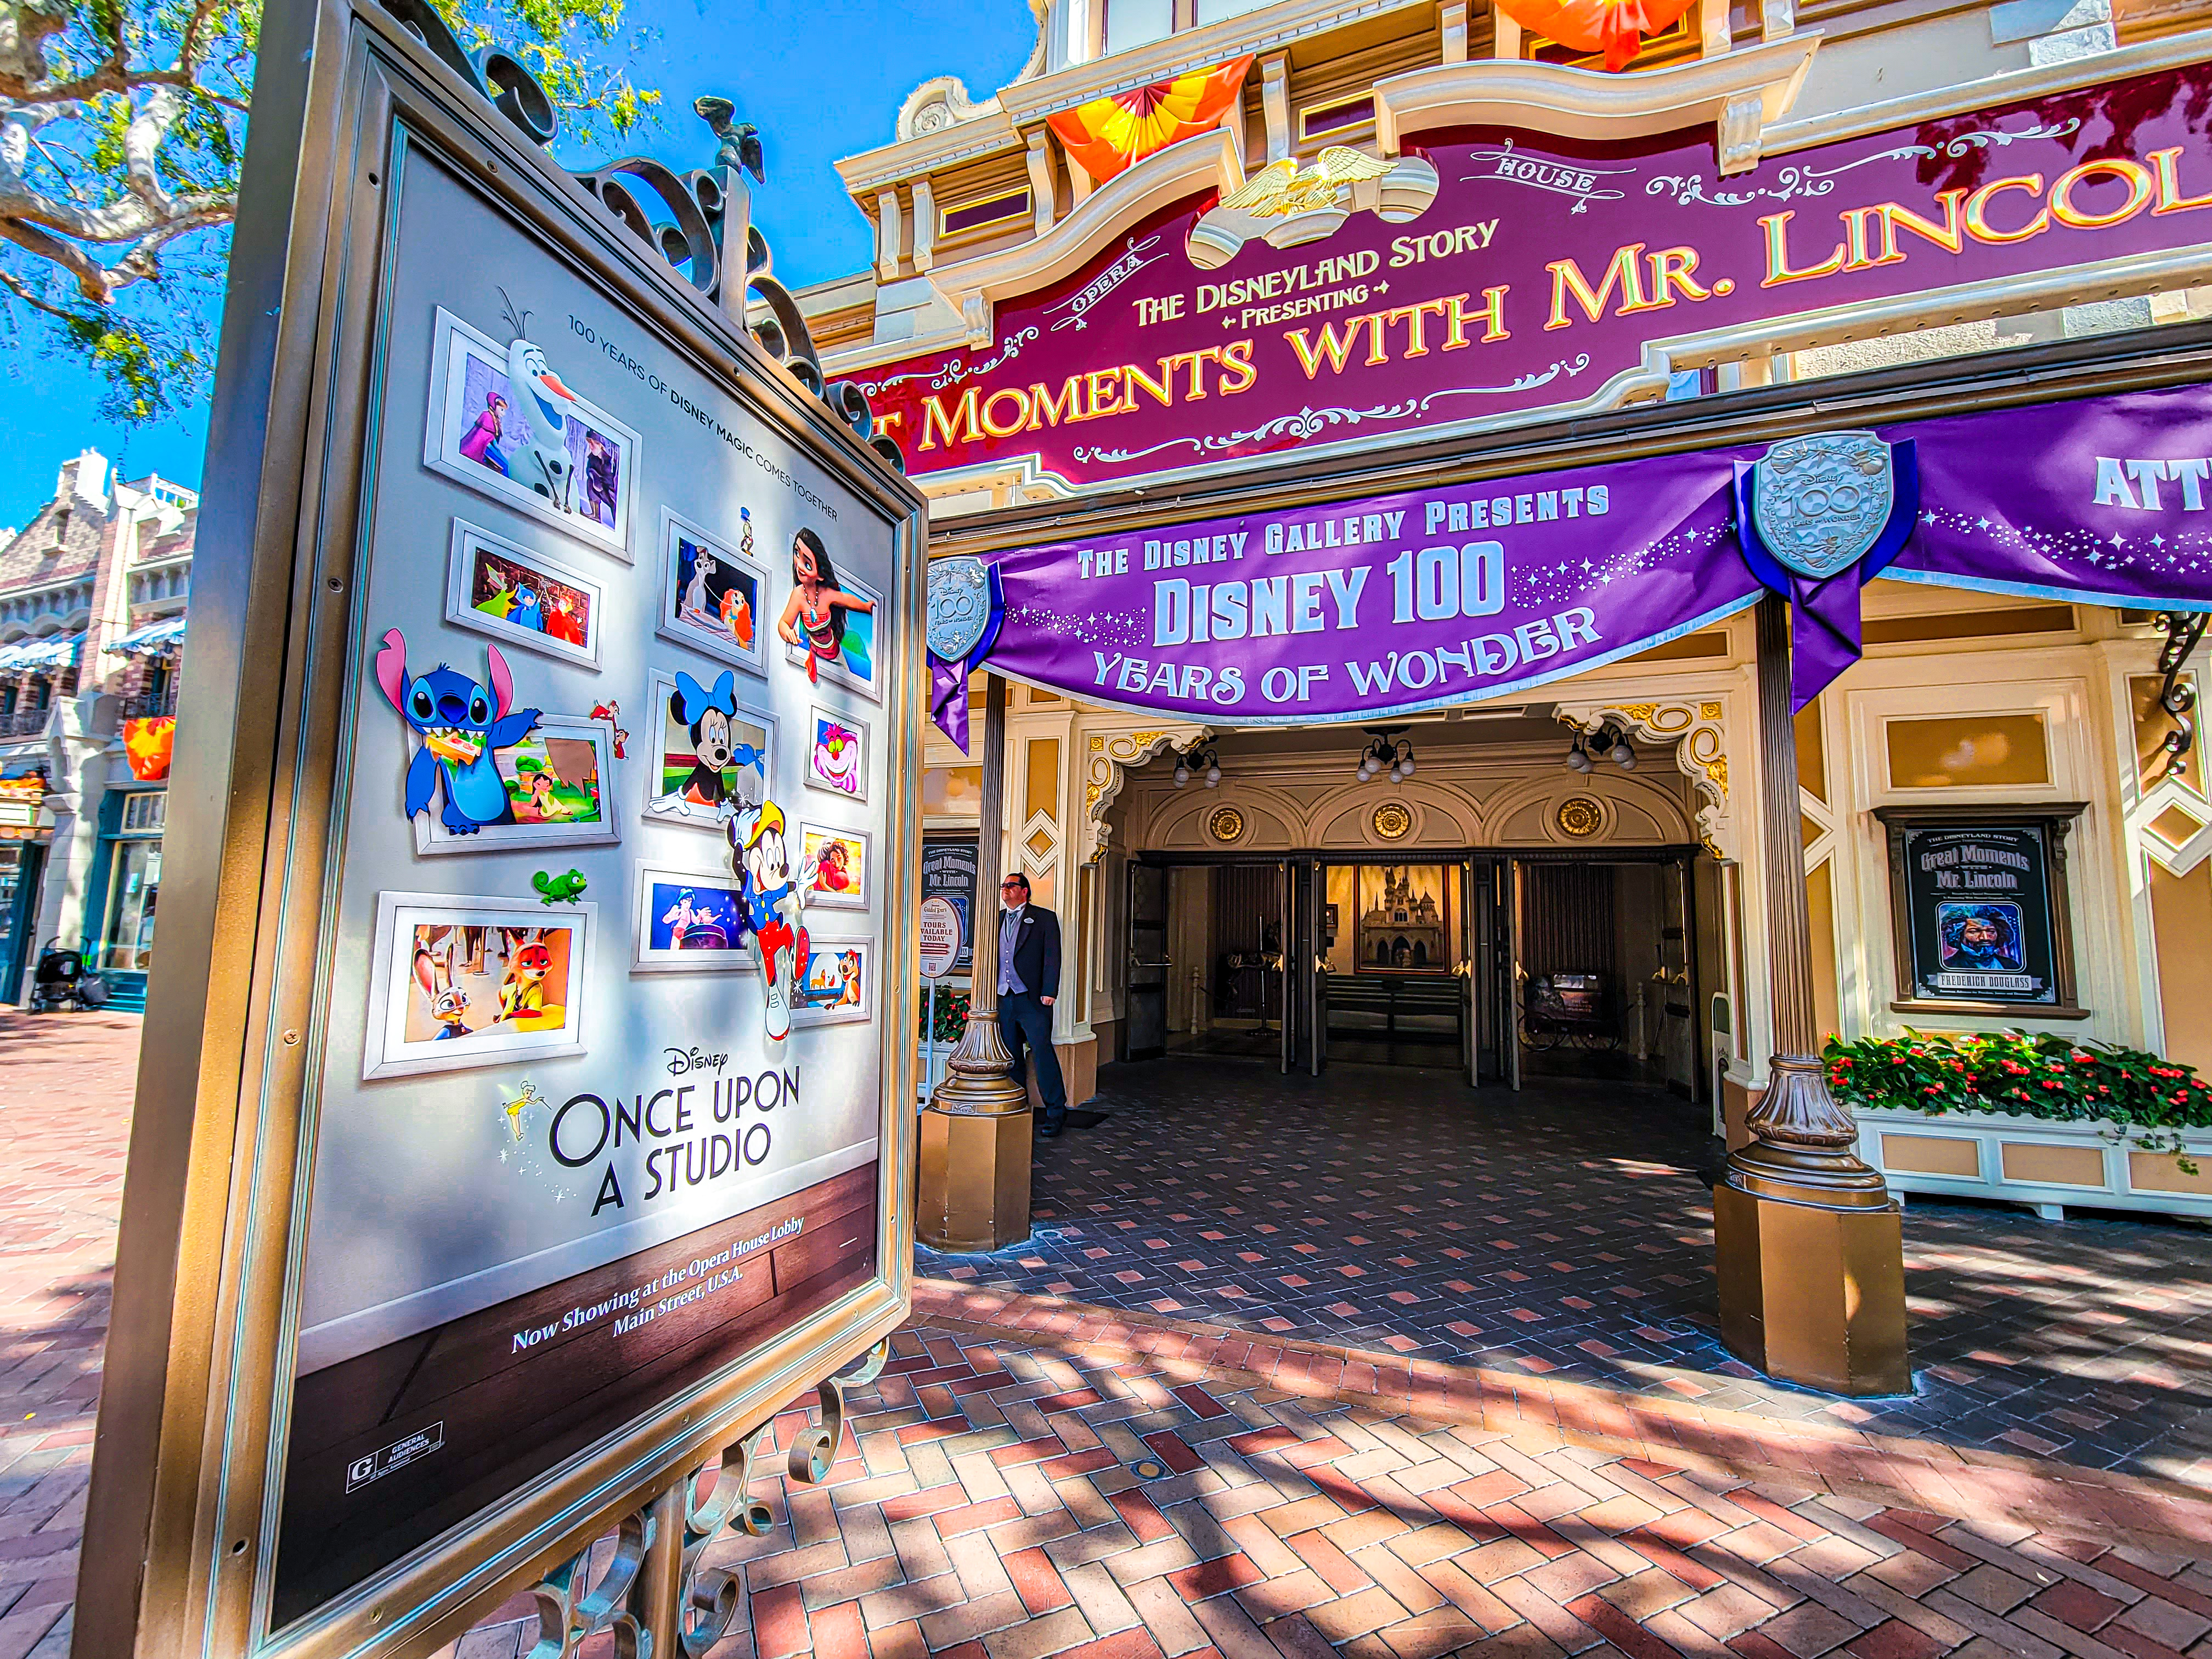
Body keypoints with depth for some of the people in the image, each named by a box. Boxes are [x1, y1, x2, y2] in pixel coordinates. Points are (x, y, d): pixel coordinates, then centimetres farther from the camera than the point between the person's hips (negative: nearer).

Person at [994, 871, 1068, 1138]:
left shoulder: (1044, 918, 3)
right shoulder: (996, 919, 17)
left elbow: (1052, 956, -3)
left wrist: (1049, 992, -12)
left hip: (1032, 998, -5)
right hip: (1003, 998, 5)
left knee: (1042, 1051, -8)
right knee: (1011, 1056, 9)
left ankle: (1056, 1112, 1)